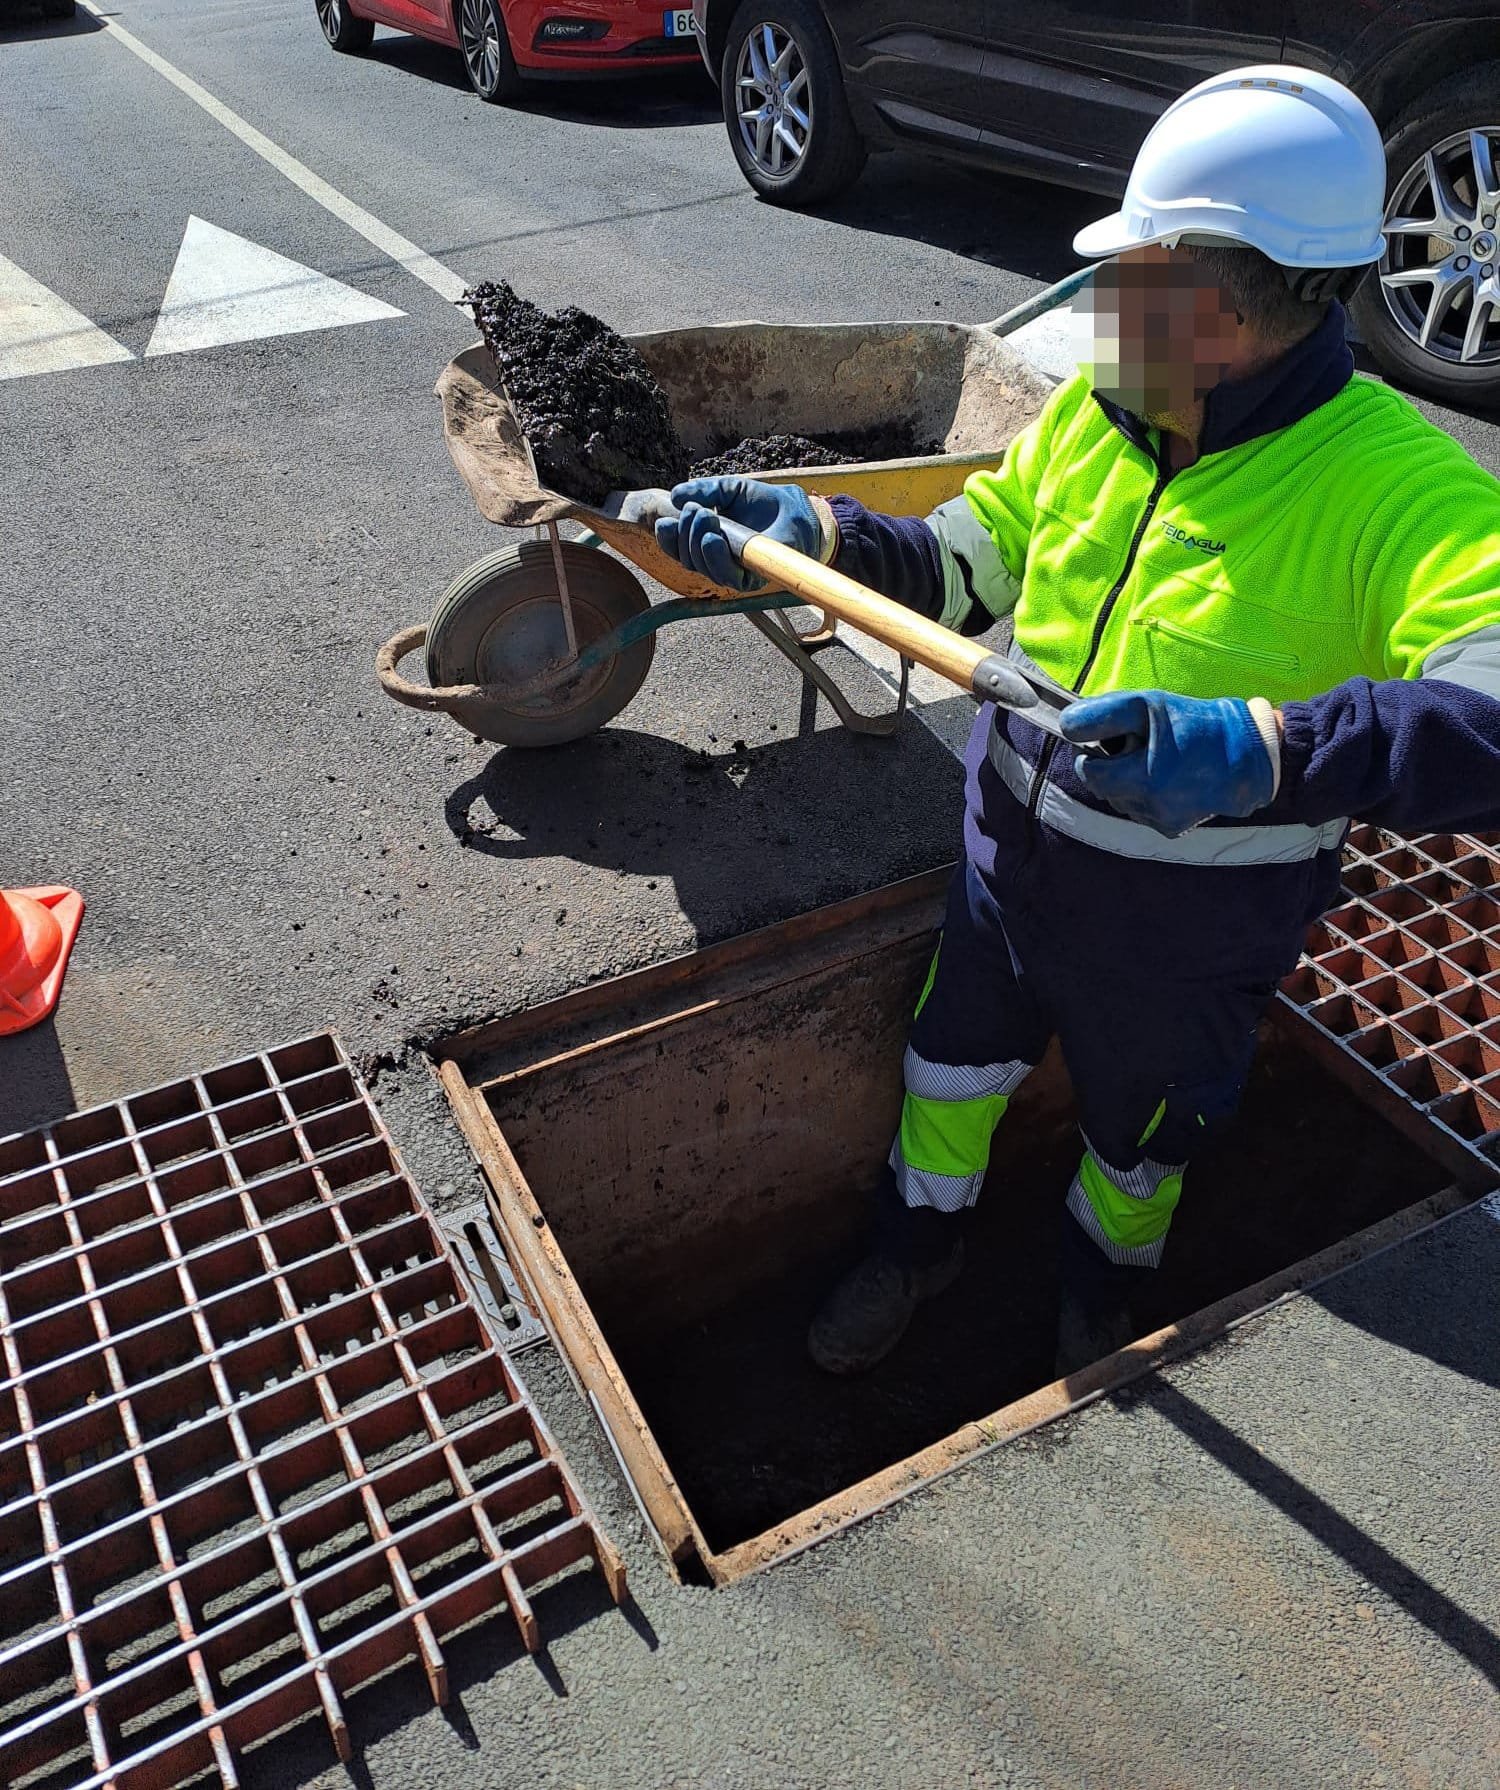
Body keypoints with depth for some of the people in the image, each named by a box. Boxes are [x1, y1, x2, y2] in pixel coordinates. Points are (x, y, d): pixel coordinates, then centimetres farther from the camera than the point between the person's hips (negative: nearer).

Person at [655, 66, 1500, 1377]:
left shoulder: (1393, 482, -26)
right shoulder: (1086, 414, -8)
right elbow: (965, 565, 1)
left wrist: (1269, 752, -55)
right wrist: (812, 532, -16)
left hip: (1188, 930, -4)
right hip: (1010, 855, 4)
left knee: (1140, 1127, 24)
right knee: (954, 1064, 25)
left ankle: (1108, 1281, 59)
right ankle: (918, 1243, 56)